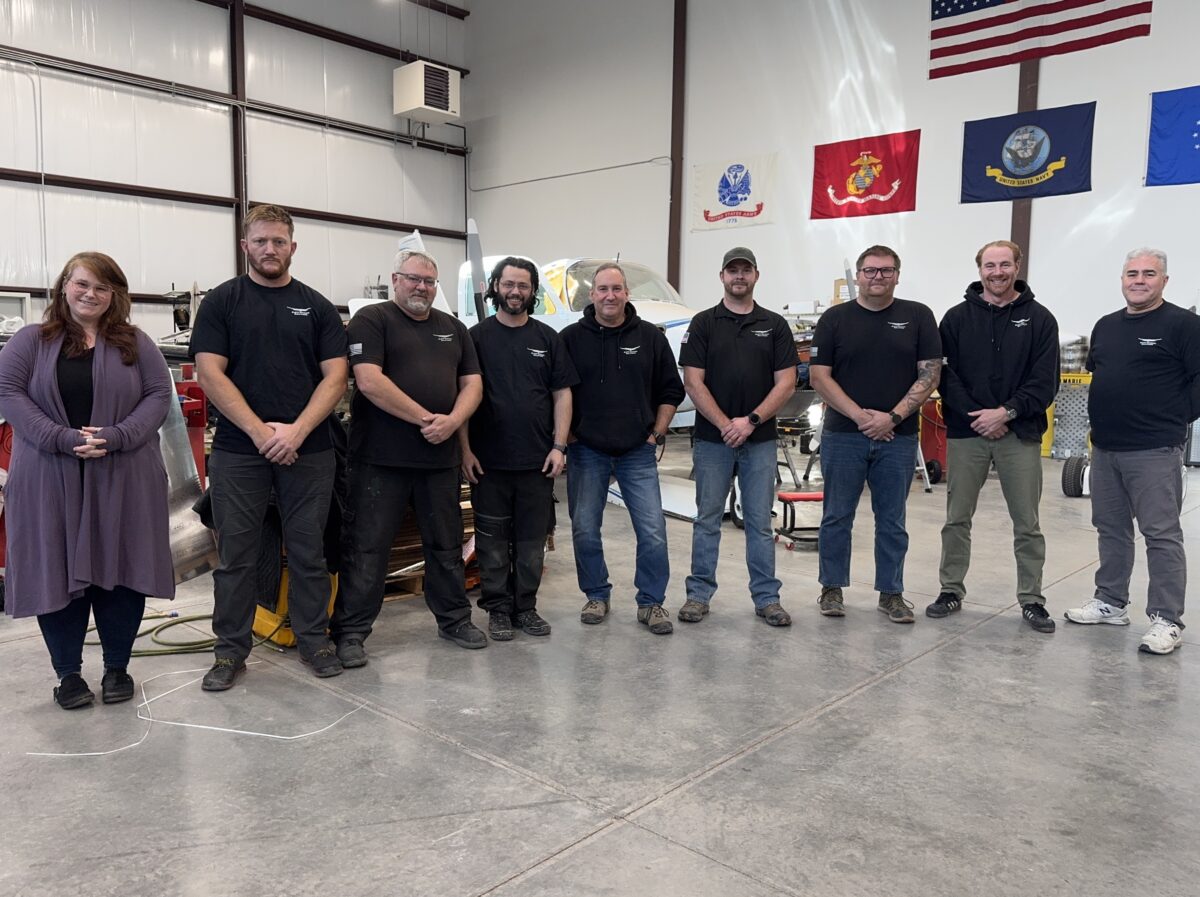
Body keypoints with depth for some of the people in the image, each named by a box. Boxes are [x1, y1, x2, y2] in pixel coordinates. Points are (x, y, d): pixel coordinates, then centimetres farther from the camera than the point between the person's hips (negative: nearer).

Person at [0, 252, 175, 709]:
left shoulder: (135, 343, 8)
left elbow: (159, 394, 1)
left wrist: (117, 437, -15)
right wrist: (62, 438, -15)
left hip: (123, 482, 0)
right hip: (50, 483, 0)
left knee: (120, 572, 4)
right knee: (58, 574, 4)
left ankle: (117, 668, 19)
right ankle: (68, 673, 18)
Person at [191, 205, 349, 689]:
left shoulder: (316, 306, 8)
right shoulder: (221, 301, 4)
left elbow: (335, 377, 1)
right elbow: (210, 373, -5)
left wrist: (297, 430, -13)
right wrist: (259, 431, -14)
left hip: (307, 450, 1)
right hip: (237, 450, -1)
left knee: (308, 552, 8)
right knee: (235, 555, 6)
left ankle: (313, 637, 22)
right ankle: (230, 649, 18)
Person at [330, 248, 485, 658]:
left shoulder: (453, 328, 17)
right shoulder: (371, 320, -2)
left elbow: (471, 383, 11)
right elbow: (369, 381, -14)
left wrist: (452, 421, -9)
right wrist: (424, 418, -14)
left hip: (441, 456, 6)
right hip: (382, 457, -5)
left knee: (446, 545, 14)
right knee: (367, 547, 1)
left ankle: (454, 619, 28)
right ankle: (351, 630, 12)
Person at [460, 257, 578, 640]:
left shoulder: (548, 339, 8)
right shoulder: (477, 337, 2)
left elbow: (562, 394, 8)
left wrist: (559, 446, -1)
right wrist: (465, 449, -7)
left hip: (538, 461, 2)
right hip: (489, 461, -2)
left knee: (532, 540, 9)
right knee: (492, 541, 6)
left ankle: (526, 607, 22)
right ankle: (497, 609, 18)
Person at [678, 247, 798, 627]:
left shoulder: (775, 325, 6)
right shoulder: (703, 324, 2)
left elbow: (786, 383, 0)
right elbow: (693, 382, -5)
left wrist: (751, 420, -13)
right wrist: (724, 424, -14)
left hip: (760, 441, 1)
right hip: (711, 439, -1)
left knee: (760, 521, 7)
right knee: (707, 520, 7)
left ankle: (767, 597, 16)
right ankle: (699, 594, 16)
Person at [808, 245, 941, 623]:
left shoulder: (918, 317, 4)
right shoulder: (834, 319, 3)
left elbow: (929, 375, 0)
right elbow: (820, 376, -1)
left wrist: (893, 416, -12)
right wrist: (858, 415, -12)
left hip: (898, 438, 1)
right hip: (843, 436, 0)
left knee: (892, 521, 9)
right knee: (837, 517, 7)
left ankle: (891, 592, 21)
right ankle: (832, 588, 20)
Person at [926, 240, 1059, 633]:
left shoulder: (1039, 318, 3)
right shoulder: (957, 317, 5)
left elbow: (1045, 381, -3)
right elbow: (946, 375, -2)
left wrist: (1006, 413, -15)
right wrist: (977, 416, -13)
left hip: (1020, 434, -1)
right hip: (965, 433, 1)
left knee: (1027, 523, 6)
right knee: (957, 519, 8)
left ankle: (1031, 599, 18)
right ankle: (951, 590, 21)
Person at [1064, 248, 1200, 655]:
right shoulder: (1106, 326, 14)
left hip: (1155, 452, -7)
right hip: (1105, 448, 7)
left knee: (1161, 534, -3)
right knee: (1111, 529, 15)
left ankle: (1167, 620, 3)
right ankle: (1110, 603, 27)